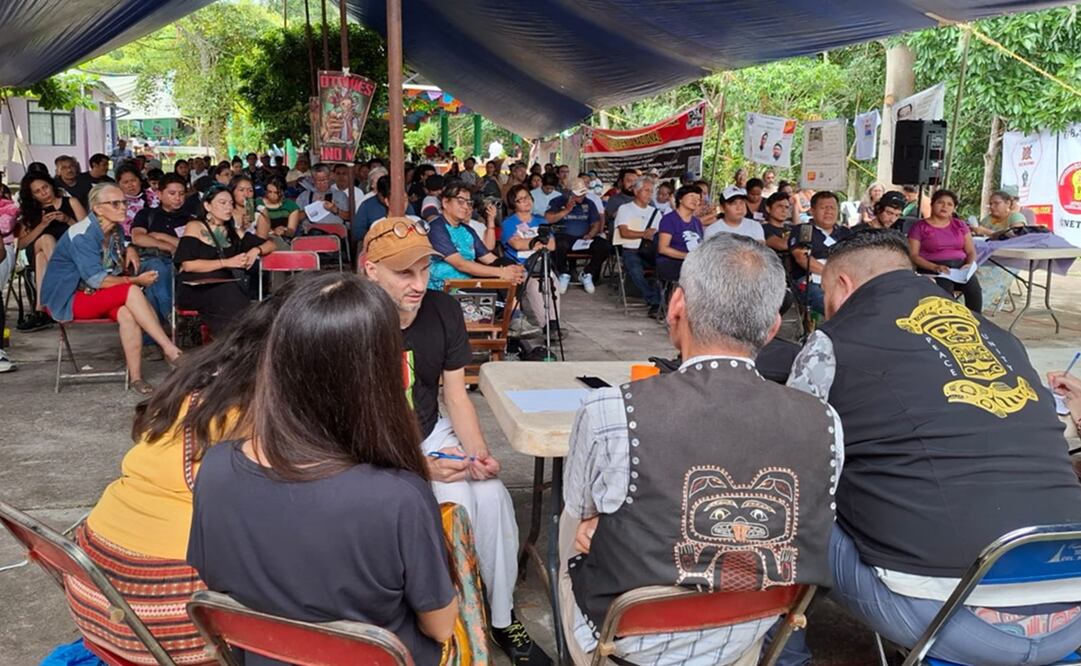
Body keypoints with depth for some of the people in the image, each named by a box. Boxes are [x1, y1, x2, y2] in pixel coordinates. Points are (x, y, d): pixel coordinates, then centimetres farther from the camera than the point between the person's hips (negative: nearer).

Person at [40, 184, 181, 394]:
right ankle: (170, 349, -29)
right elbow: (96, 280, -24)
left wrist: (129, 251, 2)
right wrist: (136, 281, -18)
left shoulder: (114, 231, 8)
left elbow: (119, 266, 24)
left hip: (96, 297, 7)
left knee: (127, 313, -28)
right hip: (67, 300, -7)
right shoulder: (82, 235, -18)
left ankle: (136, 377, -31)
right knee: (131, 292, -29)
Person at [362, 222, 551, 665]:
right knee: (456, 504, -27)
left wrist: (478, 452, -16)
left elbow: (456, 395, 2)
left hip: (432, 434, 5)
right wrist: (421, 467, -25)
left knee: (493, 495, -20)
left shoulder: (443, 311, -4)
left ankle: (503, 618, -2)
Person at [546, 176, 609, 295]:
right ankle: (564, 274, -10)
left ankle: (587, 274, -1)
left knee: (604, 245, -25)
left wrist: (590, 234, -8)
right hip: (565, 237, -3)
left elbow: (596, 224, 13)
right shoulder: (558, 201, 6)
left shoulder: (588, 203, 16)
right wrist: (566, 211, -11)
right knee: (559, 244, -40)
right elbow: (547, 219, -8)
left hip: (584, 238, 3)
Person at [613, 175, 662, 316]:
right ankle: (655, 301, -31)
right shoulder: (625, 208, 12)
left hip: (651, 251, 3)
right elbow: (624, 232, -4)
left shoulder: (655, 212, 24)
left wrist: (653, 235, -12)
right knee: (635, 269, -36)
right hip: (631, 251, -3)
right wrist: (645, 234, -8)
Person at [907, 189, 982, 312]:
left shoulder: (960, 225, 18)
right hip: (932, 269, -3)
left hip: (960, 266, 4)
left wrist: (970, 264, -7)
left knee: (974, 288, -28)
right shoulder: (920, 227, 5)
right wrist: (935, 267, -17)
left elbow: (971, 251, 17)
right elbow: (913, 255, -2)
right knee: (945, 291, -36)